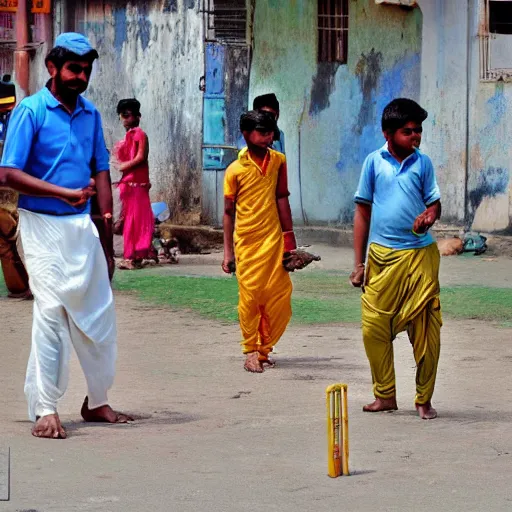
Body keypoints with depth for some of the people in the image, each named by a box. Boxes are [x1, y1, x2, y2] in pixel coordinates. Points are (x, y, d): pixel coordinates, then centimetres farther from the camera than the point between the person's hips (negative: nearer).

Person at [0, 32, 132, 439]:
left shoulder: (90, 114, 12)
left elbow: (101, 173, 14)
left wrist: (107, 234, 8)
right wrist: (65, 193, -21)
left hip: (83, 226, 6)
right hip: (42, 225, -6)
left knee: (99, 312, 7)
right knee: (51, 309, -14)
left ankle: (97, 401, 21)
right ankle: (45, 410, -12)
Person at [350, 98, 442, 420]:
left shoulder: (423, 163, 6)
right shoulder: (374, 162, 5)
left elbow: (434, 203, 8)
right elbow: (363, 212, 9)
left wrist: (430, 215, -18)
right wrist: (359, 263, 7)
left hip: (420, 255, 0)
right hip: (382, 257, 0)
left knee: (425, 330, -3)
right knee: (374, 328, -2)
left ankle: (424, 399, 9)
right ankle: (385, 395, 13)